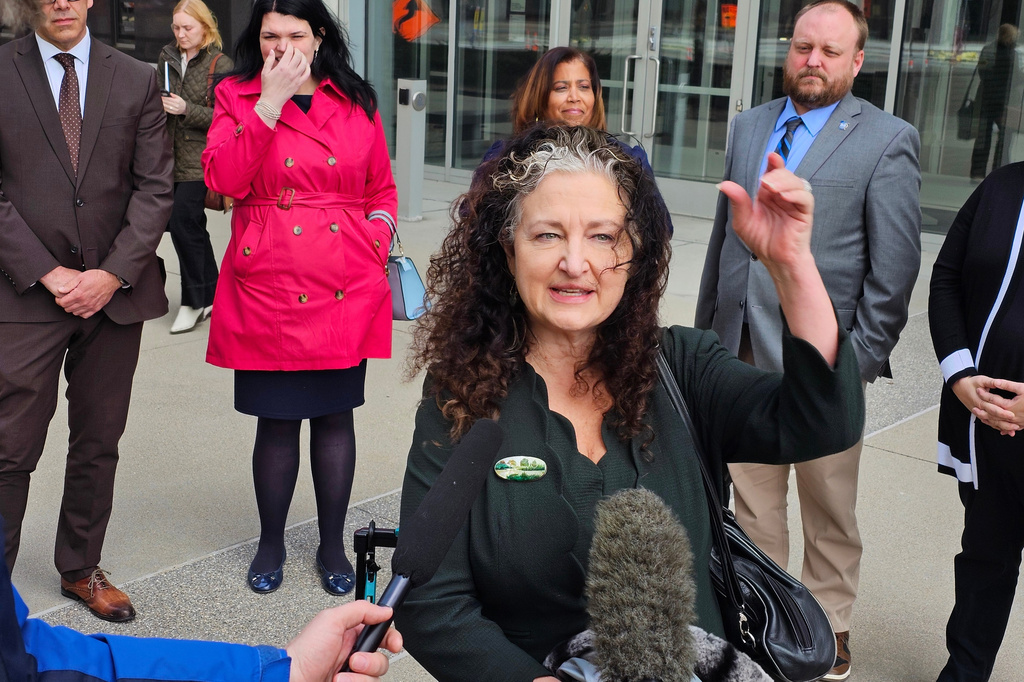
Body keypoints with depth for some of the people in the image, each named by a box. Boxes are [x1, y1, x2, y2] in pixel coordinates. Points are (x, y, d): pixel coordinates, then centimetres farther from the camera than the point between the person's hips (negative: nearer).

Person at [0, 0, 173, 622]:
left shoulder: (138, 80, 7)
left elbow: (155, 186, 2)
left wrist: (113, 274, -9)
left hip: (117, 291, 2)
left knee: (99, 444, 12)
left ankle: (81, 569, 28)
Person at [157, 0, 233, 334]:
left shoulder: (220, 65, -6)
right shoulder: (167, 57, 11)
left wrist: (187, 110, -18)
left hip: (200, 159, -6)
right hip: (172, 155, 6)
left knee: (183, 223, -10)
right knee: (192, 226, 11)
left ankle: (194, 301, 3)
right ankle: (211, 294, 24)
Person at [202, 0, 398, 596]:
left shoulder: (357, 102, 9)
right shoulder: (237, 97, 6)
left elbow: (383, 190, 16)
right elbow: (224, 179, -12)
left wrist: (376, 245, -1)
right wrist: (271, 100, -14)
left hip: (345, 290, 1)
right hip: (268, 288, -1)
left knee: (335, 416, 9)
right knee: (276, 419, 6)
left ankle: (333, 543, 25)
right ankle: (272, 543, 26)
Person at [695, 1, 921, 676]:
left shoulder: (888, 140, -5)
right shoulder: (749, 127, 11)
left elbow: (895, 267, -7)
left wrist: (862, 361, -11)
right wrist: (705, 330, 14)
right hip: (742, 354, 5)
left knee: (830, 512, 10)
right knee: (753, 505, 15)